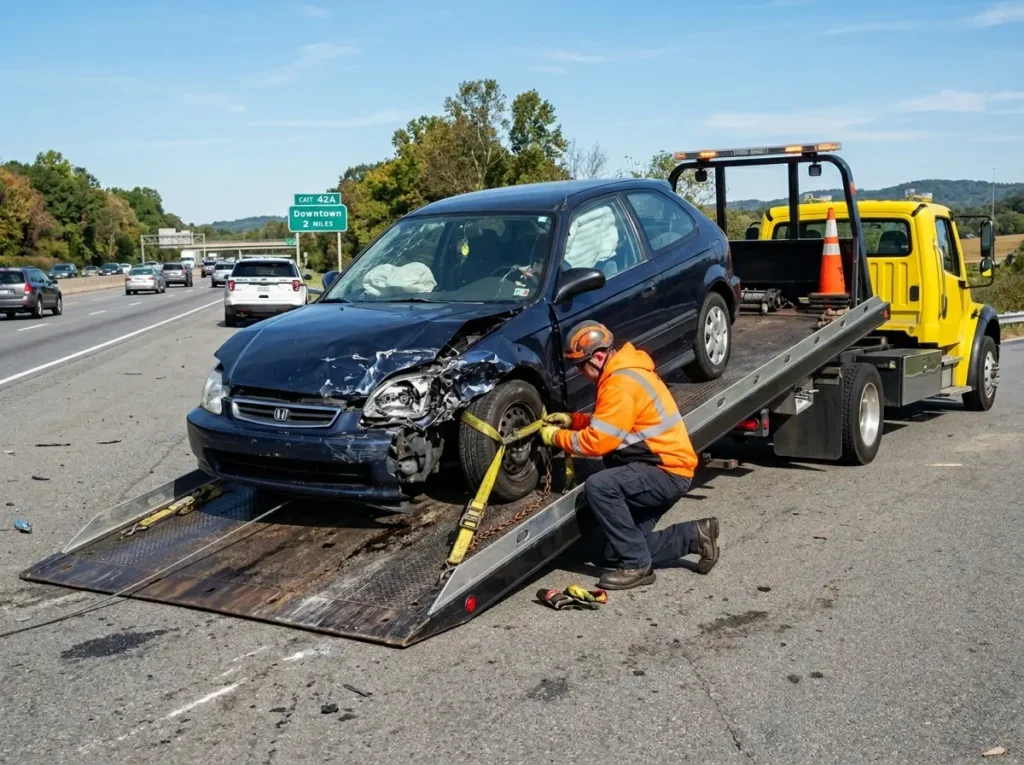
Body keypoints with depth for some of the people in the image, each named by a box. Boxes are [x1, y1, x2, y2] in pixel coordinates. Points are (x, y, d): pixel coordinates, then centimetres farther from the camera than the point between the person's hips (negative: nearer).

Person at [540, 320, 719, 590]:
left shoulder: (621, 385, -21)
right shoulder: (623, 372, 11)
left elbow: (597, 441, -21)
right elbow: (606, 423, 21)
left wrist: (556, 437, -7)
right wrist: (572, 420, 7)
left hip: (667, 472, -10)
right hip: (661, 469, 10)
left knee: (598, 486, -30)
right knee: (616, 551, 7)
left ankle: (636, 566, -18)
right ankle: (695, 535, 16)